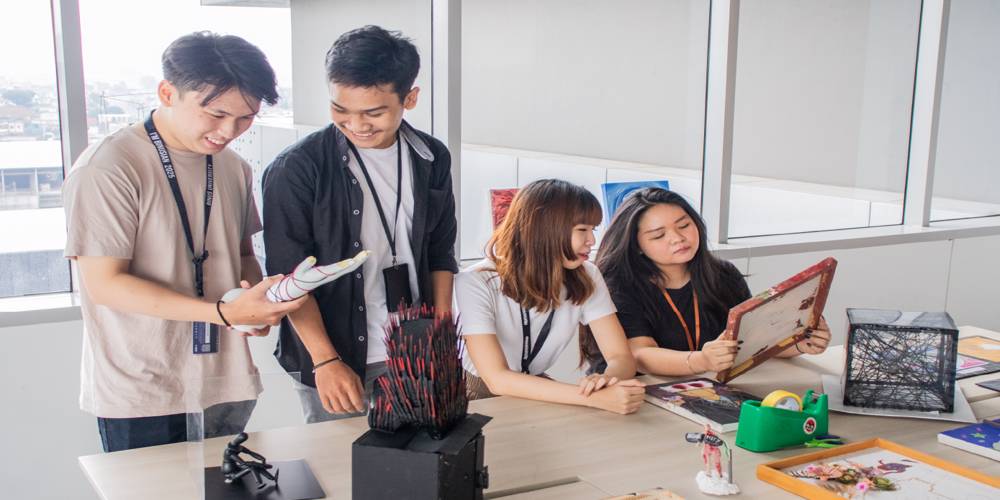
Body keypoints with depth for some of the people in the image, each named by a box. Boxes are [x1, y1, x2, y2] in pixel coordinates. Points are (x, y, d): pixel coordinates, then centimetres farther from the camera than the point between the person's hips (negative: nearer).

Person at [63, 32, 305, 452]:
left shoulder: (233, 168, 7)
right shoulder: (107, 168, -14)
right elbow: (104, 283, -16)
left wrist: (257, 298, -6)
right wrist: (224, 313, -24)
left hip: (225, 385, 6)